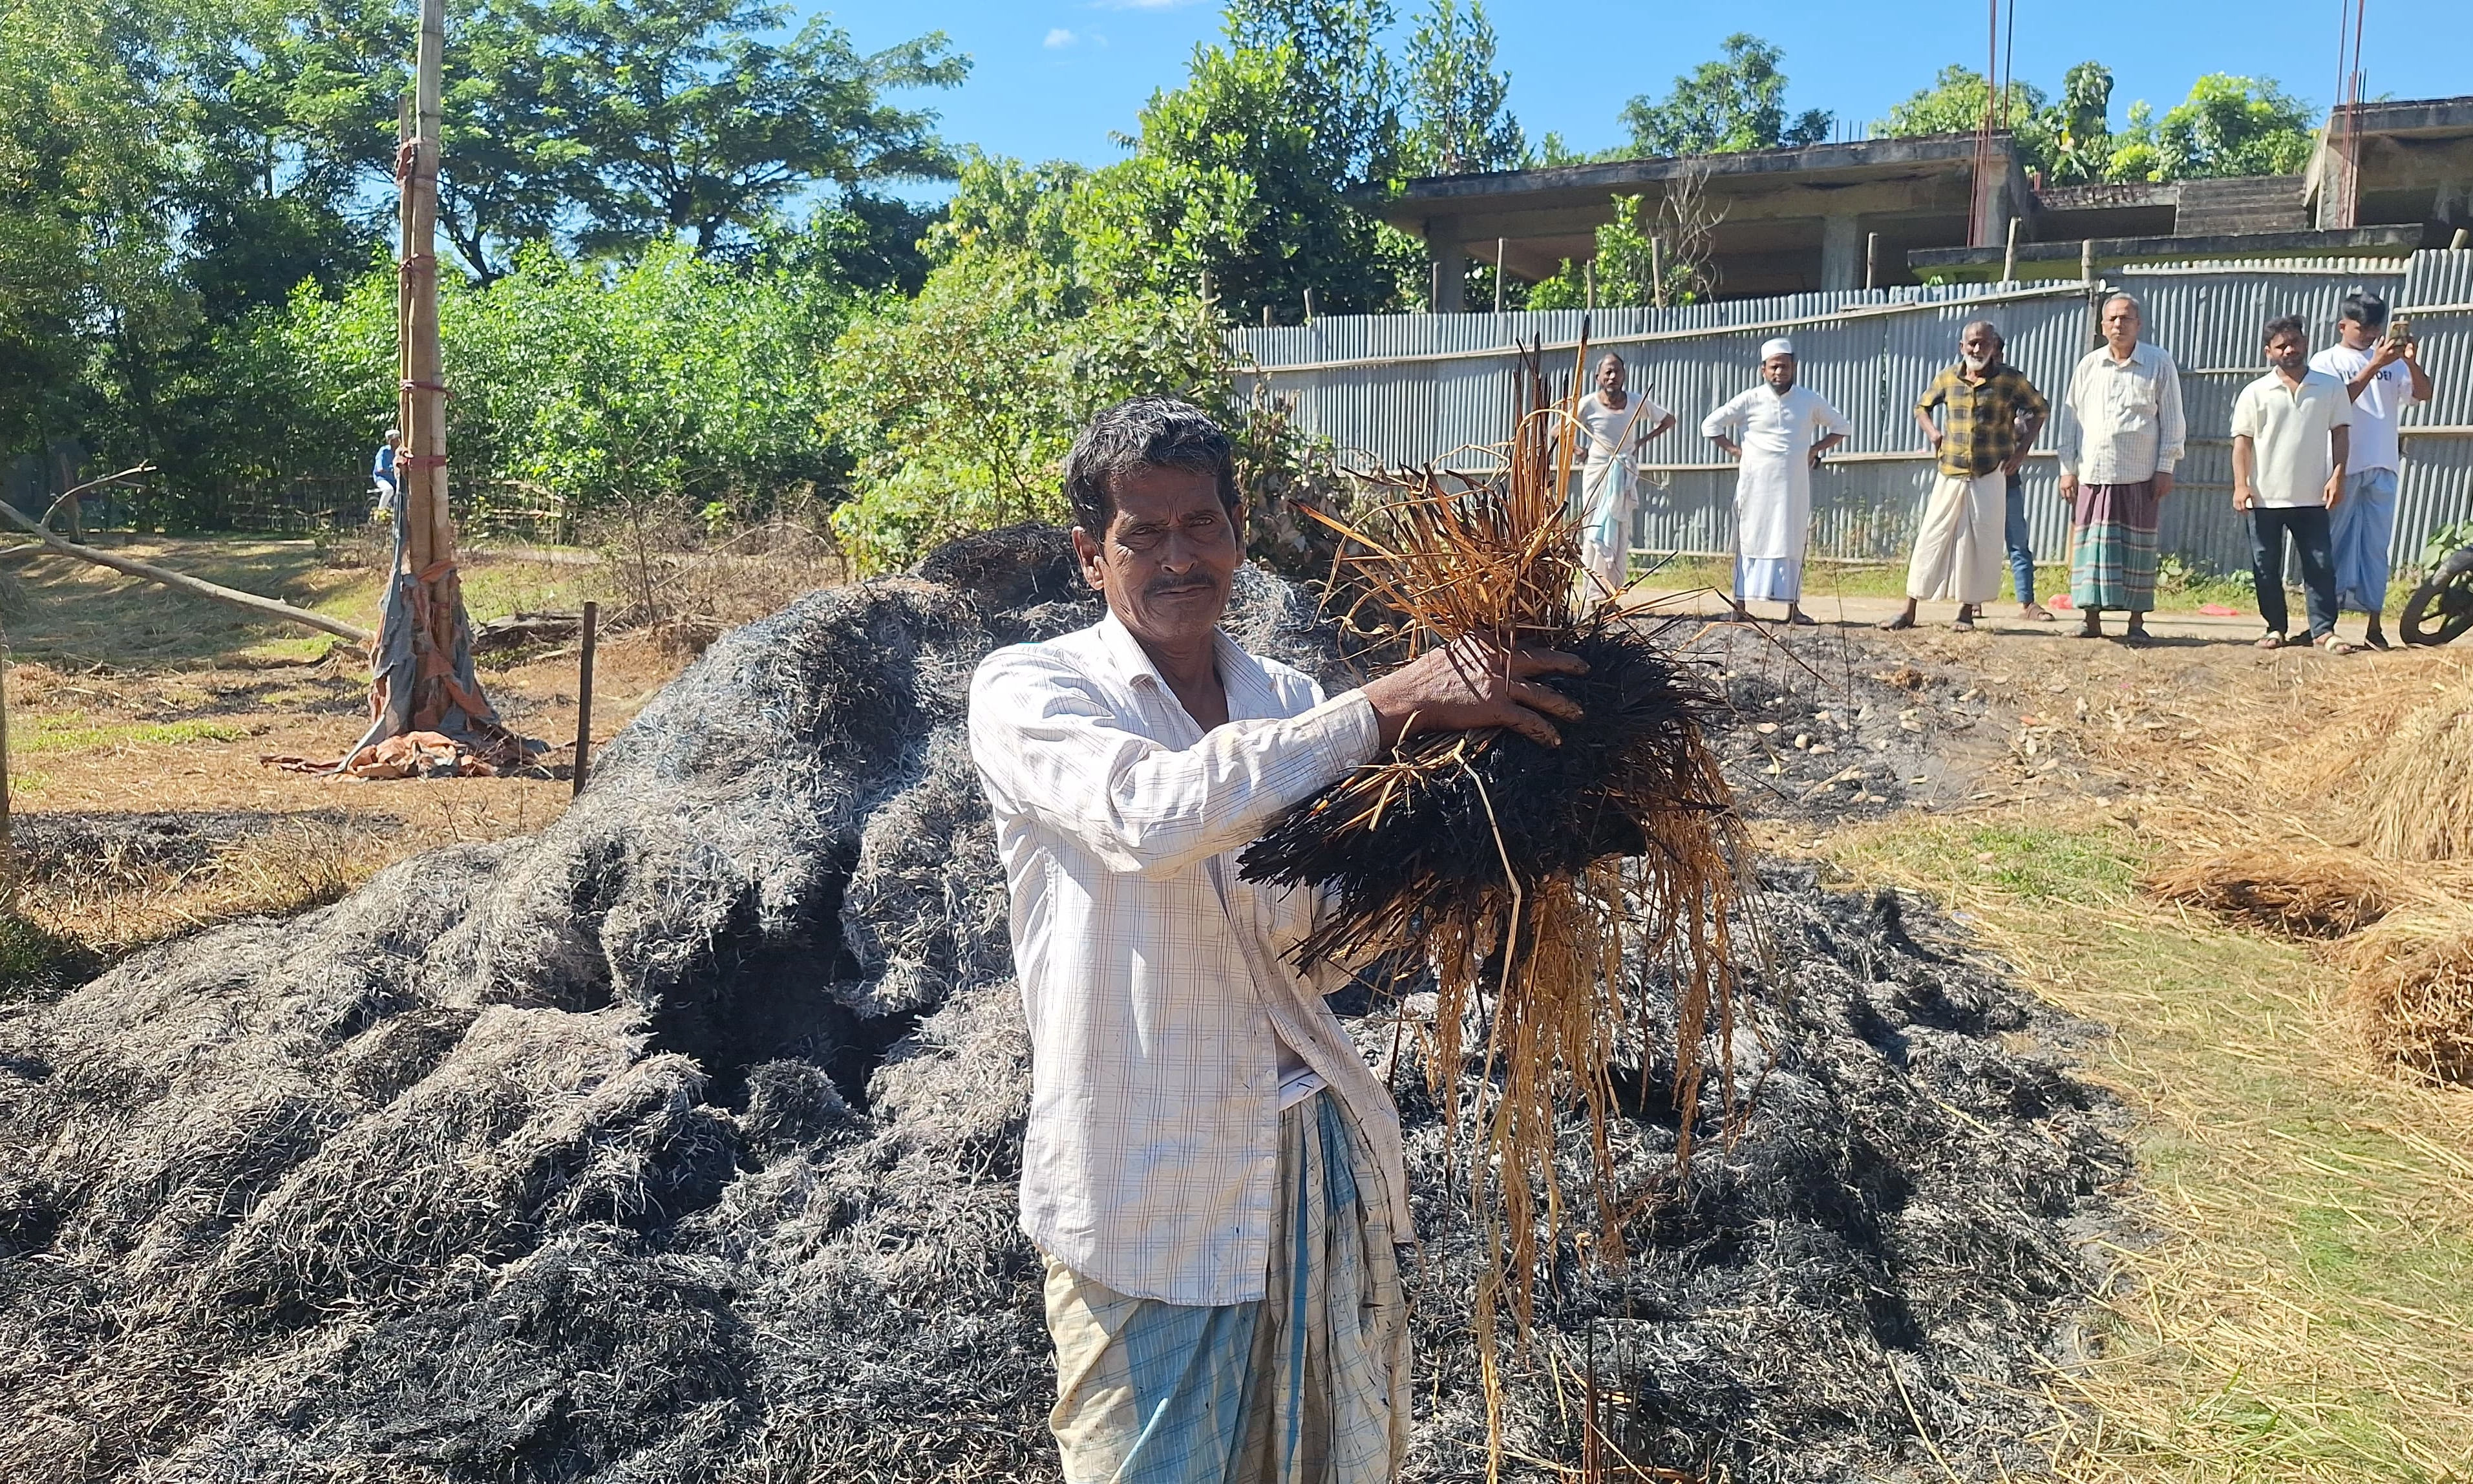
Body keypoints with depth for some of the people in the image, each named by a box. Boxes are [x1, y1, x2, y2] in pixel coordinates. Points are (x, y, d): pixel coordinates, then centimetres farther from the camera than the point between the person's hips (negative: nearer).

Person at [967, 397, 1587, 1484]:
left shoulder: (1289, 701, 7)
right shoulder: (1027, 692, -9)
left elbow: (1321, 933, 4)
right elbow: (1150, 813, -30)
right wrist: (1386, 705, -30)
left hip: (1319, 1146, 5)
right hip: (1152, 1184, -5)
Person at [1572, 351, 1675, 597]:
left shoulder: (1637, 402, -3)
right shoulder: (1588, 404, -8)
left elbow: (1669, 420, 11)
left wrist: (1643, 440, 1)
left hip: (1624, 474, 2)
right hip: (1597, 472, -2)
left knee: (1620, 532, -1)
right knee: (1594, 530, -2)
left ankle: (1612, 592, 1)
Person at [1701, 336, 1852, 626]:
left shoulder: (1810, 400, 6)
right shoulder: (1750, 400, 0)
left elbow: (1842, 428, 16)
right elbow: (1710, 425, 5)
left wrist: (1814, 450, 4)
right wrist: (1735, 451, -1)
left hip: (1794, 485, 2)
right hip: (1756, 485, -2)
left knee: (1792, 544, 2)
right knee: (1751, 541, 0)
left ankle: (1793, 607, 6)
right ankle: (1740, 606, 4)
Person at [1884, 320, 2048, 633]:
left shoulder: (2010, 379, -1)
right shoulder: (1948, 377, 5)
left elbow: (2040, 408, 11)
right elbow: (1922, 407, 21)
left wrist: (2023, 448, 2)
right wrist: (1932, 433, 3)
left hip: (1990, 476, -2)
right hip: (1950, 474, 2)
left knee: (1981, 542, 2)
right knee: (1932, 538, 1)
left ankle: (1968, 611, 12)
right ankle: (1909, 612, 4)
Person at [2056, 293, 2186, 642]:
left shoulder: (2159, 364, 4)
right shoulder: (2088, 365, 9)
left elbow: (2172, 421, 5)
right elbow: (2070, 418, 12)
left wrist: (2166, 468, -1)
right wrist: (2067, 468, 7)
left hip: (2139, 474, -2)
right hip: (2092, 472, 2)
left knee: (2137, 546, 1)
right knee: (2091, 544, 0)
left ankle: (2137, 621, 7)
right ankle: (2091, 619, 6)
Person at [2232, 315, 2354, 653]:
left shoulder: (2330, 387, 5)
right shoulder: (2255, 393, 1)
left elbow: (2340, 433, 6)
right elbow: (2243, 441, 0)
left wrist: (2338, 475, -4)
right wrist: (2241, 484, -9)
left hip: (2312, 497, 0)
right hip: (2265, 496, 0)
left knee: (2320, 565, 1)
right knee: (2267, 567, 5)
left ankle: (2324, 630, 6)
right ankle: (2275, 628, 16)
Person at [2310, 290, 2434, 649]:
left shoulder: (2390, 360, 13)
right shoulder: (2327, 361, 2)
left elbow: (2423, 394, 5)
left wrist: (2411, 362, -10)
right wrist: (2374, 365, -21)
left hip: (2382, 467, 3)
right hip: (2343, 466, -3)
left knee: (2377, 545, 4)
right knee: (2336, 544, 1)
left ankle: (2374, 625, 5)